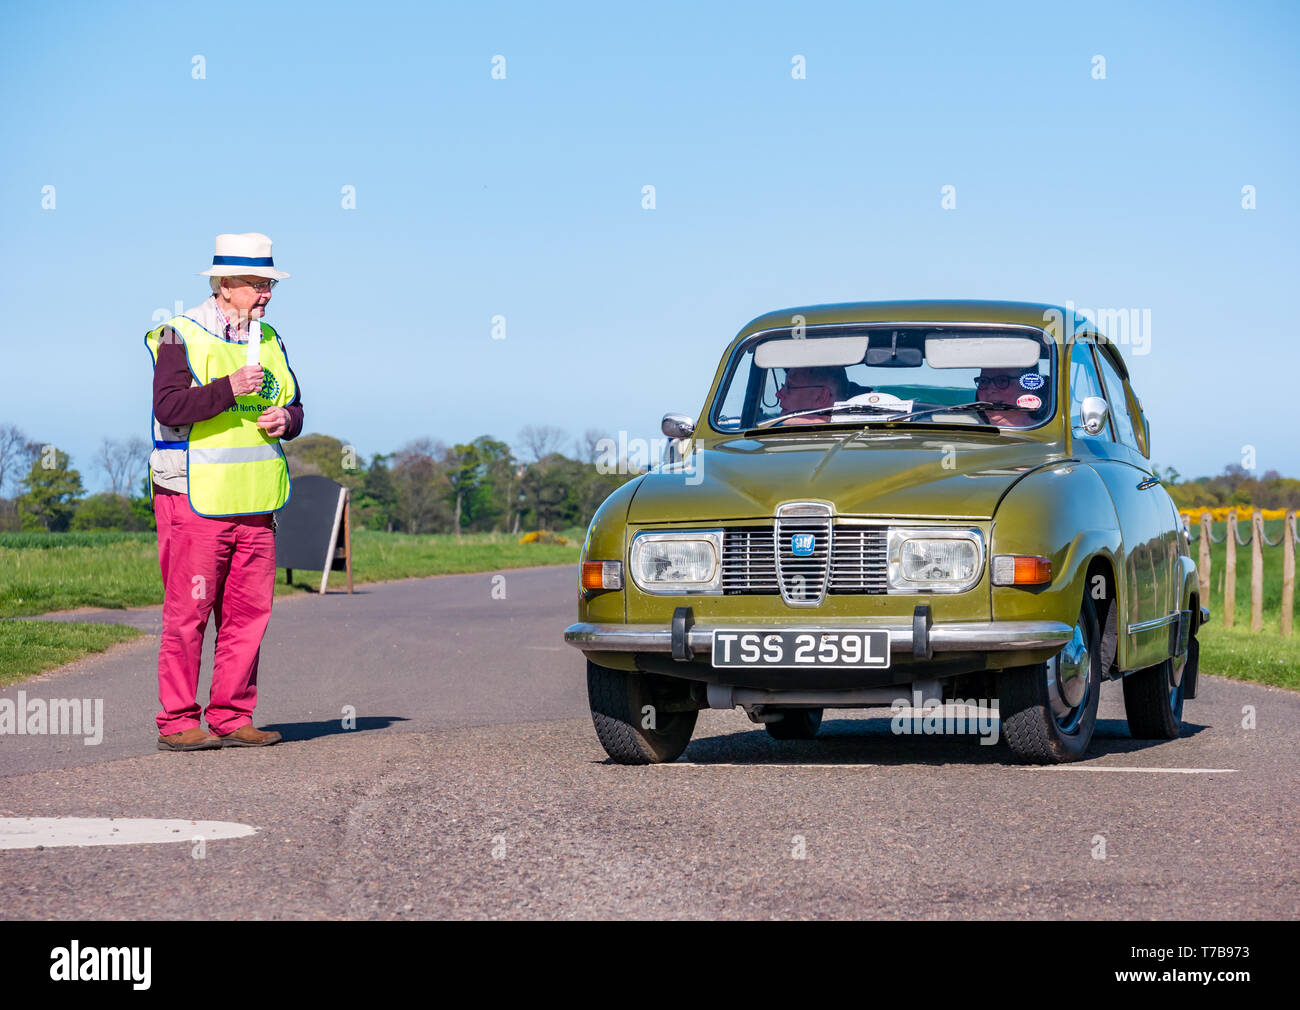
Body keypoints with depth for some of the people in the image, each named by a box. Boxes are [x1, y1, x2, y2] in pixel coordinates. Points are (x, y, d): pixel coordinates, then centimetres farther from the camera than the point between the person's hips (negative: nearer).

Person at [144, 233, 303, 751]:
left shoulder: (268, 339, 16)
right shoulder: (182, 335, -6)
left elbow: (294, 407, 22)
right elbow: (169, 407, -18)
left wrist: (284, 420, -1)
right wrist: (228, 389, -26)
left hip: (254, 505, 7)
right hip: (195, 500, -7)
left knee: (248, 613, 5)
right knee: (187, 613, -5)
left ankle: (232, 717, 12)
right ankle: (178, 723, 0)